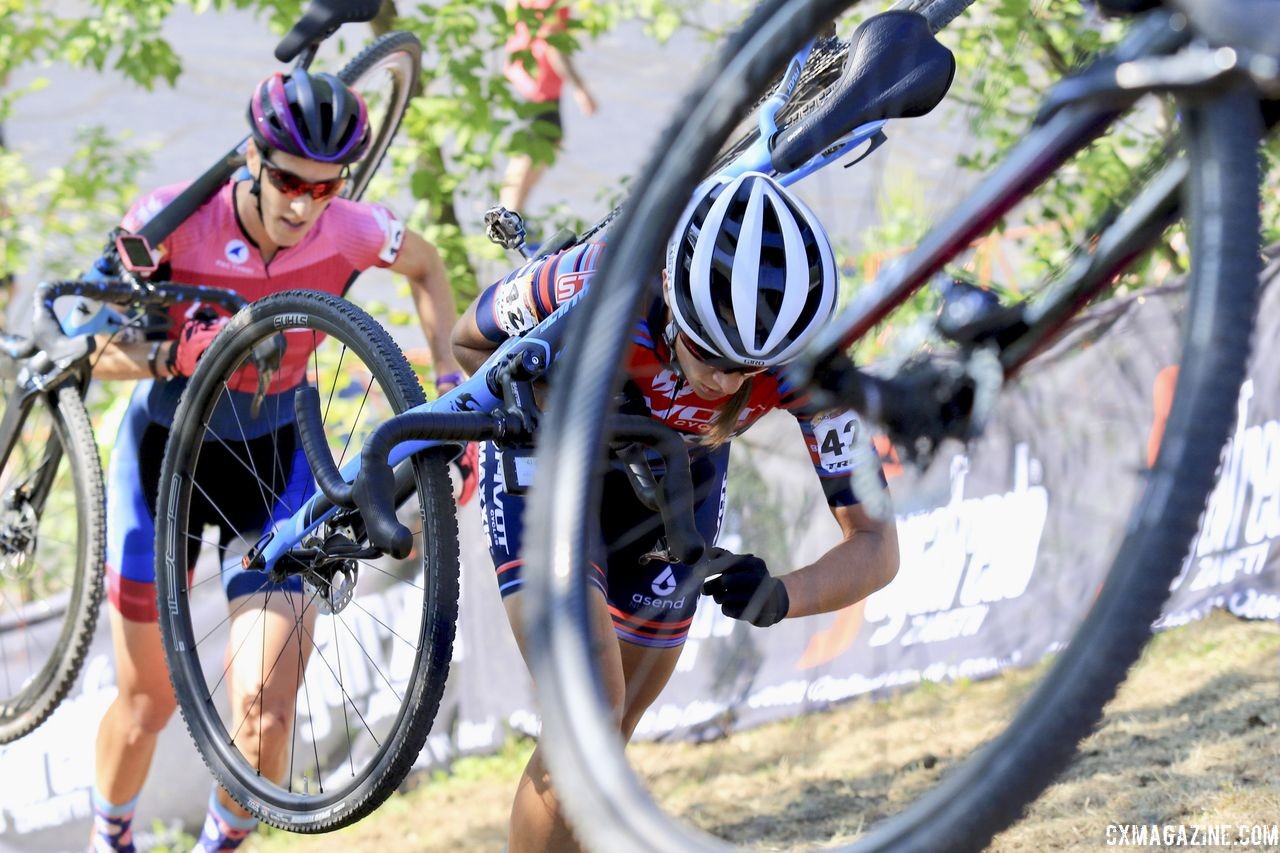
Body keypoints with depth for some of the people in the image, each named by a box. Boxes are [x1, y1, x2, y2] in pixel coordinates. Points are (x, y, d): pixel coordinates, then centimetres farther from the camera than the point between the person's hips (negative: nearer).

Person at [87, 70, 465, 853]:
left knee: (265, 714, -13)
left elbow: (426, 265, 5)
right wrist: (172, 355, -39)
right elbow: (103, 353, -18)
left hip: (275, 462, 1)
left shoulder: (350, 231, -19)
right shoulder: (171, 220, -25)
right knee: (148, 705, 10)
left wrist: (449, 369, -6)